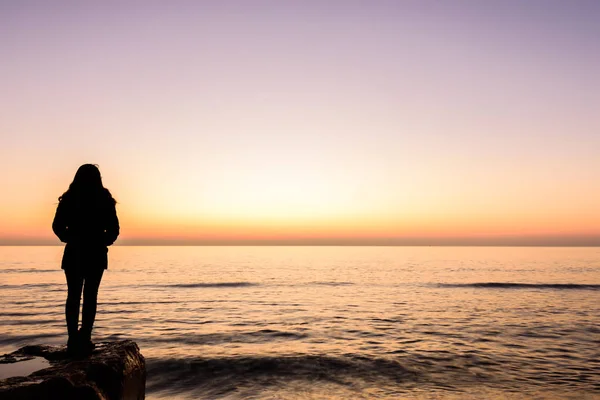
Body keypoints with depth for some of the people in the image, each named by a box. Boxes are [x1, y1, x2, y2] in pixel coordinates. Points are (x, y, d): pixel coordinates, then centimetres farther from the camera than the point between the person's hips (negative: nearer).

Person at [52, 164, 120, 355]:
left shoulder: (69, 198, 1)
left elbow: (57, 226, 1)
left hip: (74, 254, 1)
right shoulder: (105, 199, -2)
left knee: (73, 296, 7)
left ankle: (74, 340, 5)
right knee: (90, 297, 4)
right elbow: (114, 228, -3)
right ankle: (84, 339, -1)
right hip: (96, 254, -1)